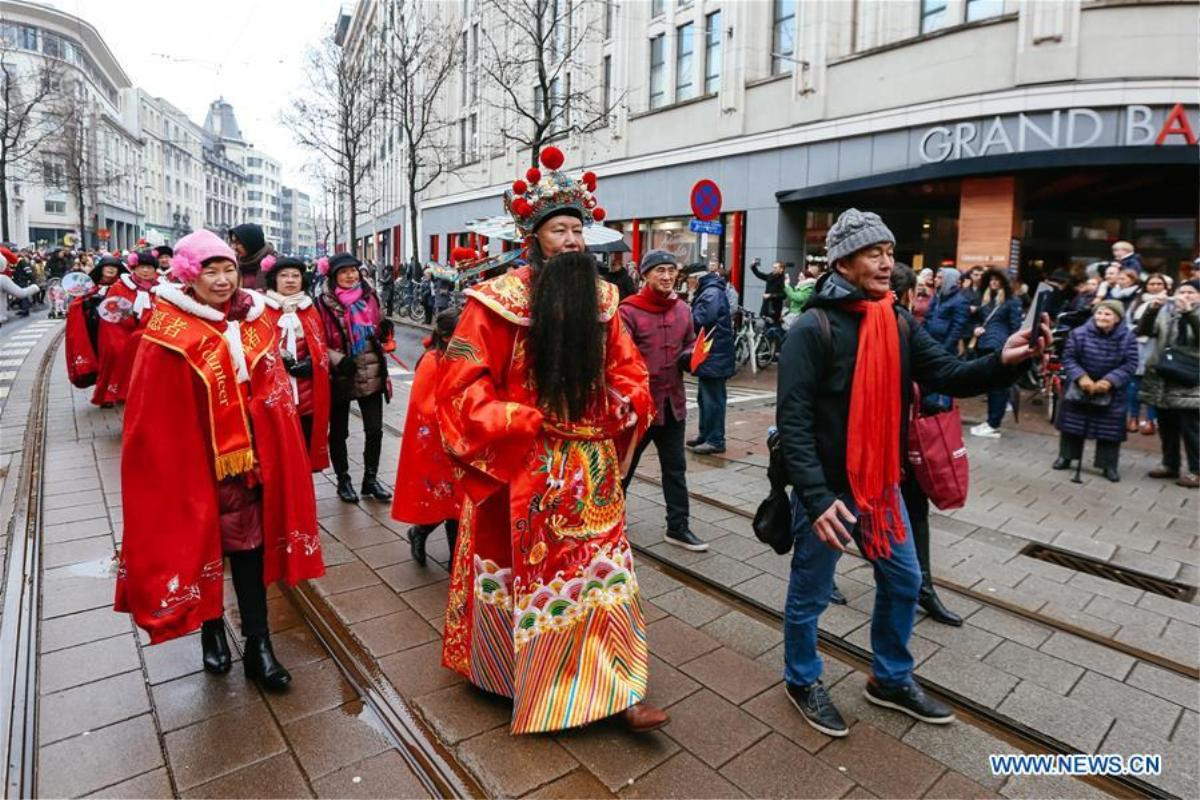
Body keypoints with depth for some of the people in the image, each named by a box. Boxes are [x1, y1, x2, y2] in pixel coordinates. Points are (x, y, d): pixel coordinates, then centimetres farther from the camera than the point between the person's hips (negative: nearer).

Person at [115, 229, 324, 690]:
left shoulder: (253, 321, 2)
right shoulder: (169, 333, -11)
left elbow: (272, 390, 8)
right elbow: (155, 417, -9)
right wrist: (167, 467, -9)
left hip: (249, 456, 3)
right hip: (193, 461, -3)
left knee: (250, 544, 8)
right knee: (200, 545, 15)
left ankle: (258, 644, 17)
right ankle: (211, 630, 37)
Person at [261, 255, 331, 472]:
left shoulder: (310, 310, 12)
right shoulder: (263, 310, -1)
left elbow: (321, 349, 11)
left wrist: (310, 364, -8)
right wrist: (281, 362, -17)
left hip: (307, 393, 4)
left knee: (305, 444, 10)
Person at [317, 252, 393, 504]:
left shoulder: (370, 297, 6)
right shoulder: (325, 303, -7)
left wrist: (384, 334, 0)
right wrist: (339, 360, -20)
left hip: (371, 375, 3)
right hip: (340, 377, -3)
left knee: (375, 429, 4)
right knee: (339, 432, 10)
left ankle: (370, 478, 21)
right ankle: (343, 481, 26)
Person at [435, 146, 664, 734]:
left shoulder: (599, 297, 4)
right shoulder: (501, 300, -10)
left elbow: (628, 371, 12)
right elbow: (461, 382, -12)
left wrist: (622, 408, -6)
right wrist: (521, 421, -18)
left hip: (590, 465, 4)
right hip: (520, 465, -4)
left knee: (602, 567, 7)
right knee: (520, 569, 13)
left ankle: (615, 688, 21)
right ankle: (505, 671, 39)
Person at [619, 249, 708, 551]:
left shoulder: (682, 309, 6)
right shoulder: (629, 311, -13)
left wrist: (691, 356, -6)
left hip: (673, 401, 6)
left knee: (675, 468, 13)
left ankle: (677, 527, 25)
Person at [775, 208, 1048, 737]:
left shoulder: (899, 324, 4)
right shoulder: (813, 328, -18)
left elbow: (949, 376, -1)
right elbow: (793, 421, -22)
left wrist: (1002, 362, -21)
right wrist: (817, 497, -28)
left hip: (881, 483, 8)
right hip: (828, 489, -7)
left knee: (904, 581, 20)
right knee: (810, 594, 10)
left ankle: (890, 680, 42)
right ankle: (802, 682, 34)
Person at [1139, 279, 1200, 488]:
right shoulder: (1165, 312, 10)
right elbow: (1143, 331, 1)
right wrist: (1151, 310, -14)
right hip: (1163, 379, 4)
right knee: (1166, 426, 12)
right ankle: (1170, 464, 23)